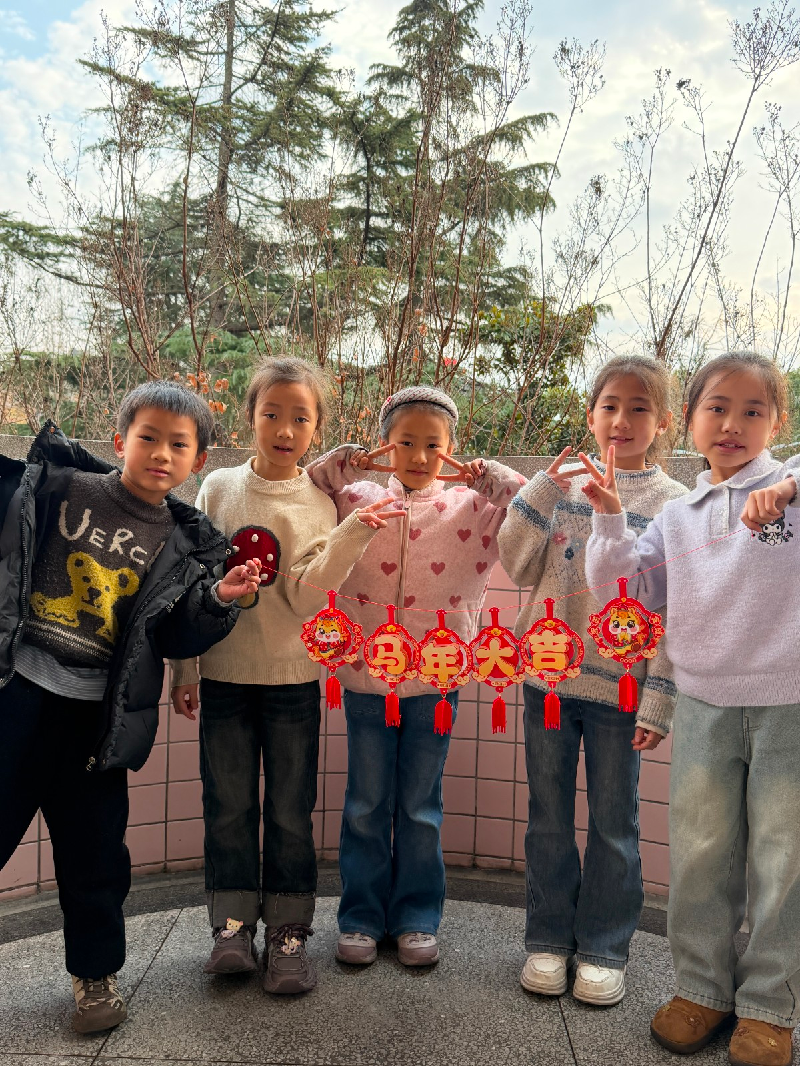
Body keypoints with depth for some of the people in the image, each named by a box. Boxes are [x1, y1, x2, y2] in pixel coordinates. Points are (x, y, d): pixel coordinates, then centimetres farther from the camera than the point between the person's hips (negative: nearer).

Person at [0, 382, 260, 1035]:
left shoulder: (183, 543, 3)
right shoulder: (56, 484, -2)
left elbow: (174, 640, 2)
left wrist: (218, 602, -14)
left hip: (97, 714, 2)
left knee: (95, 849, 12)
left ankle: (96, 974, 35)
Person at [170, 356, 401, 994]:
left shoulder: (319, 506, -2)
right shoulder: (218, 488, 2)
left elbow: (305, 598, -13)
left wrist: (350, 537, -24)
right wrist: (184, 666, 5)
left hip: (292, 678, -1)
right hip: (223, 675, 1)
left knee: (290, 810, 6)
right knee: (228, 805, 7)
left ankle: (288, 931, 20)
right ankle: (234, 924, 21)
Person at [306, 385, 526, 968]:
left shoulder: (472, 508, 2)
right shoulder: (355, 498, 3)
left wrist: (488, 478, -10)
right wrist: (343, 460, -7)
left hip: (435, 680, 0)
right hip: (365, 676, 1)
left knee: (421, 808, 13)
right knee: (365, 806, 12)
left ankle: (418, 918, 29)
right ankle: (362, 915, 28)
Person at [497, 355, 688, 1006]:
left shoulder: (675, 503, -1)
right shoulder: (563, 486, 5)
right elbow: (519, 569, 2)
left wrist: (659, 702, -9)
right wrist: (541, 491, -8)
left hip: (620, 686, -2)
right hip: (548, 677, 2)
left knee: (615, 823, 10)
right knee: (549, 816, 12)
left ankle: (603, 949, 27)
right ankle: (549, 939, 28)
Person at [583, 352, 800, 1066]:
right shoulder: (677, 517, 11)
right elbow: (627, 586, 9)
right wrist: (610, 519, -1)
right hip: (704, 704, 3)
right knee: (700, 852, 11)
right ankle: (703, 987, 30)